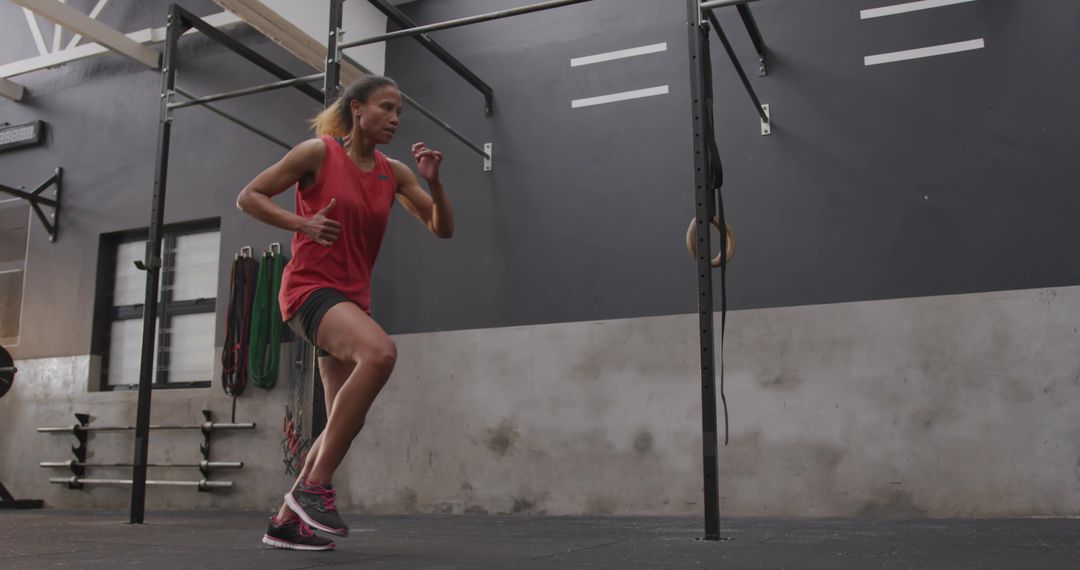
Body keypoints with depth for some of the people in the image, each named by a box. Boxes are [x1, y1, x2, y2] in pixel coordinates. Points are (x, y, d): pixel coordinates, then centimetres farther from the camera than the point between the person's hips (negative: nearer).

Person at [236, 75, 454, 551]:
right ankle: (314, 486, -25)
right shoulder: (318, 153, -5)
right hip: (310, 288, -7)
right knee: (380, 352, -36)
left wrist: (433, 181, -8)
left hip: (353, 297, 7)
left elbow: (442, 228, 8)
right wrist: (302, 223, -17)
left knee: (347, 422, 9)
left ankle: (286, 521, 25)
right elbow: (248, 197, -2)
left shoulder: (394, 173, 9)